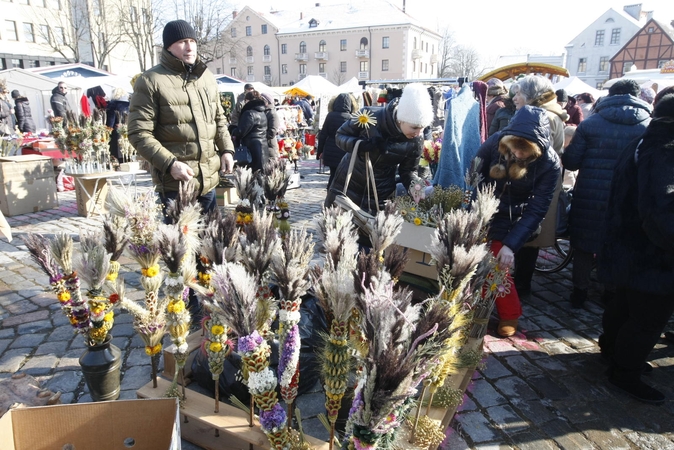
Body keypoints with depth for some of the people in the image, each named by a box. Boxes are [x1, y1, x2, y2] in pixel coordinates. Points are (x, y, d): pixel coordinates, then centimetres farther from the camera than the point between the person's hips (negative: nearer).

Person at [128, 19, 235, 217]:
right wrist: (170, 164, -20)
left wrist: (226, 149, 7)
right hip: (174, 183, -6)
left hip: (209, 180, 6)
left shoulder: (207, 77, 13)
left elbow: (219, 119, 22)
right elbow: (139, 133, -10)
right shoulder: (150, 81, -7)